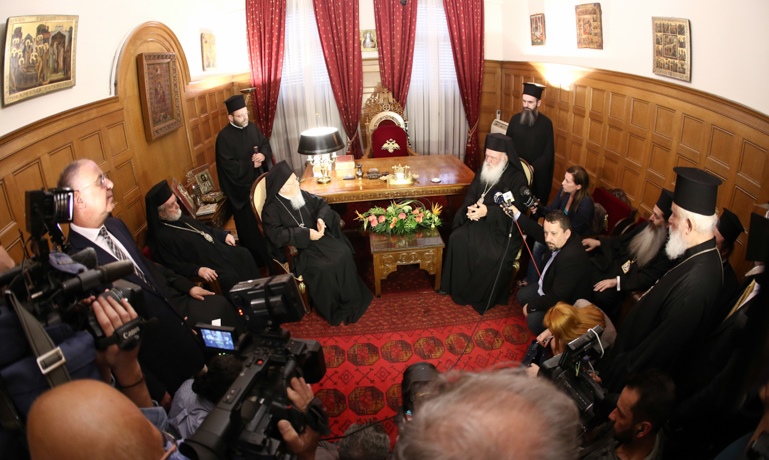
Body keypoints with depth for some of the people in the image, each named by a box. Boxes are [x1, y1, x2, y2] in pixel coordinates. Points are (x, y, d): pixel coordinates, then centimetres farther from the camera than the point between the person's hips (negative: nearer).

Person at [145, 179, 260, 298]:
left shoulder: (180, 217, 12)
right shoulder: (161, 237, -14)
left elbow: (204, 229, 25)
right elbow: (173, 266, -17)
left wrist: (224, 235, 12)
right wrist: (197, 270, -28)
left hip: (219, 251, 9)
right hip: (206, 264, -9)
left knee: (244, 254, -7)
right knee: (231, 277, -28)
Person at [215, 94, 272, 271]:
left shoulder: (252, 127, 4)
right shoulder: (224, 137, -16)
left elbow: (266, 144, 9)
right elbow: (230, 166, -21)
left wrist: (263, 155, -13)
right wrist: (251, 164, -15)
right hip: (240, 189, -6)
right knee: (249, 228, 4)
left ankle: (270, 256, 31)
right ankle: (256, 260, 19)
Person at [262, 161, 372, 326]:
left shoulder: (302, 194, 5)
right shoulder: (271, 209, -12)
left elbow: (322, 204, 13)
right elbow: (276, 235, -24)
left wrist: (322, 218, -10)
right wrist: (305, 234, -29)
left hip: (317, 237, 6)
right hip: (294, 249, -6)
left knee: (344, 254, -18)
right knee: (323, 268, -28)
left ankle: (350, 299, -3)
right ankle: (334, 309, -6)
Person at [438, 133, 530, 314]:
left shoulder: (517, 178, -11)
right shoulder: (484, 170, 7)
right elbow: (470, 194, 9)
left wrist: (488, 211, -29)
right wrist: (471, 208, -15)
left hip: (503, 227, -5)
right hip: (480, 221, 6)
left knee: (493, 256, -30)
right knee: (457, 239, -20)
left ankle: (483, 297, -6)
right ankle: (458, 287, -4)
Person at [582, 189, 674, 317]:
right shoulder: (647, 227, 1)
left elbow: (649, 279, -20)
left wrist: (616, 281, -25)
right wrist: (598, 242, 4)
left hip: (629, 281, -7)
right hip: (615, 263, 7)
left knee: (601, 296, -31)